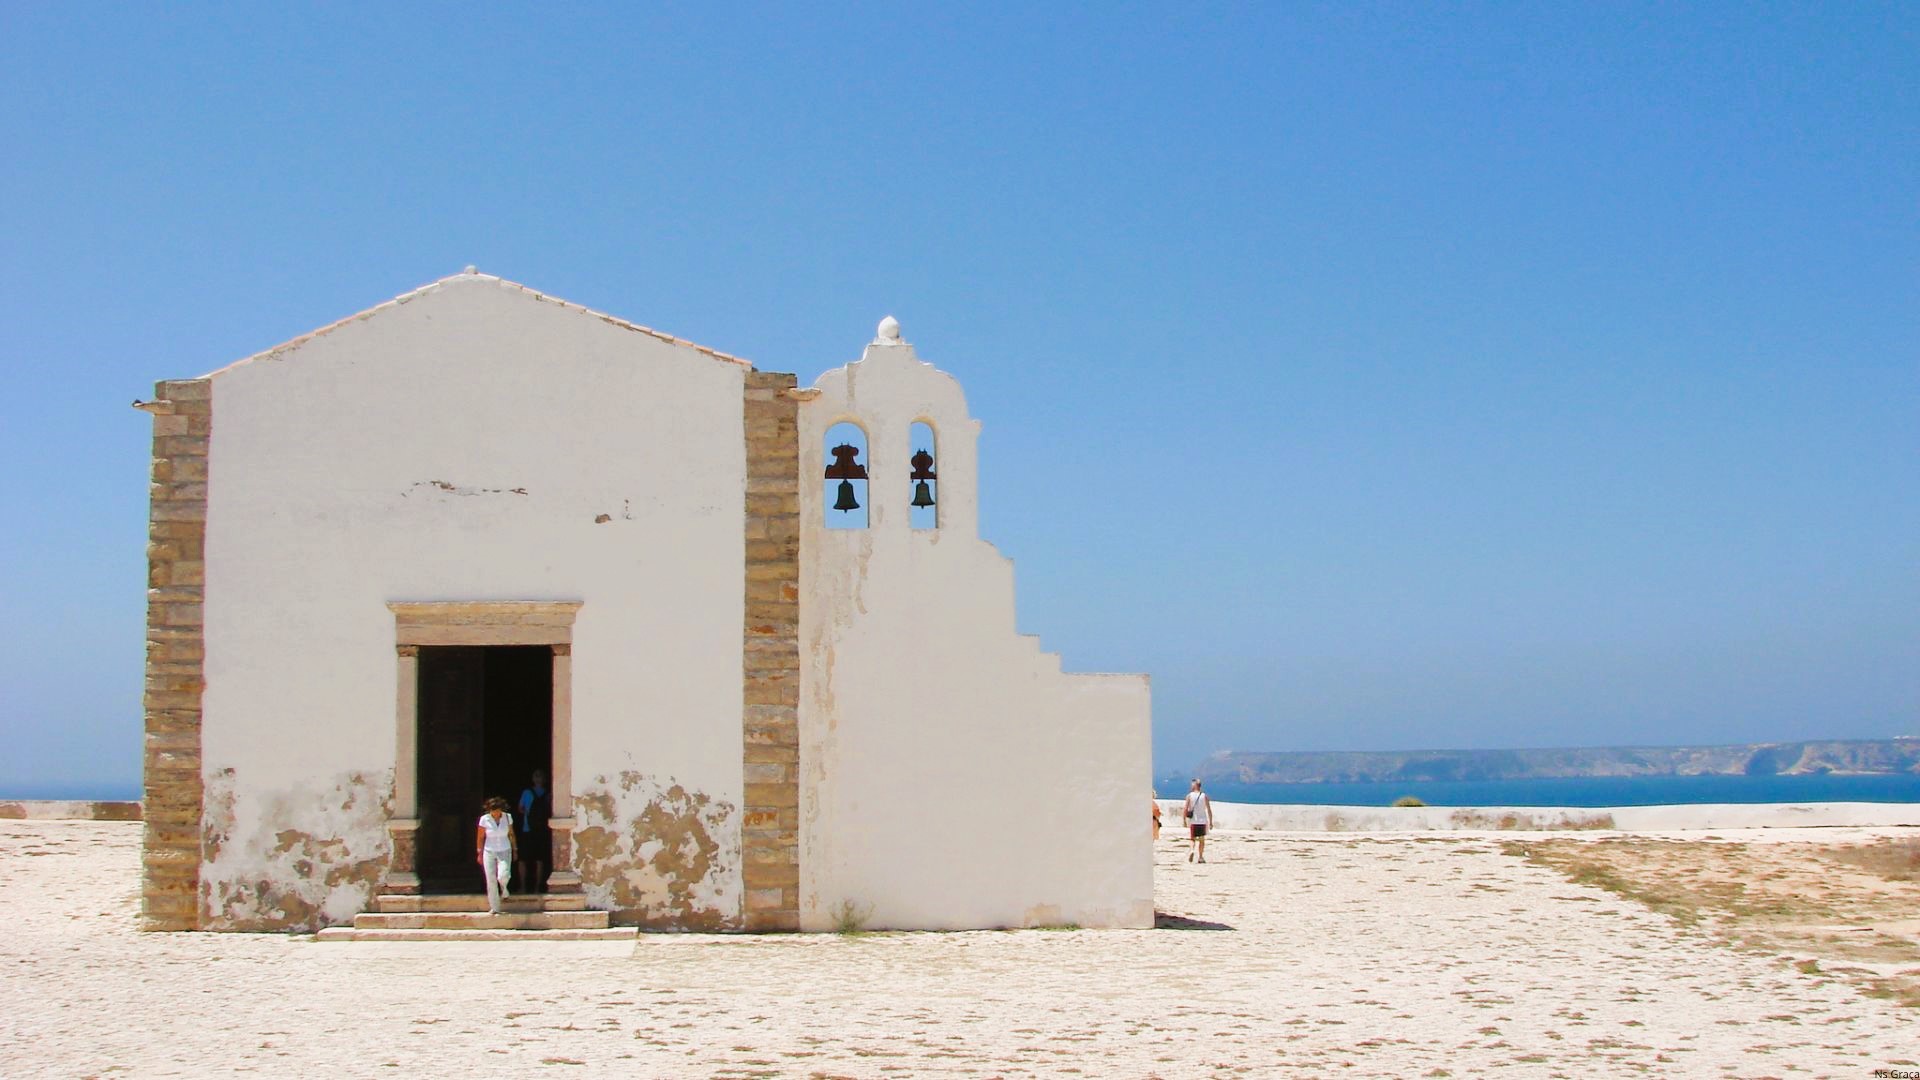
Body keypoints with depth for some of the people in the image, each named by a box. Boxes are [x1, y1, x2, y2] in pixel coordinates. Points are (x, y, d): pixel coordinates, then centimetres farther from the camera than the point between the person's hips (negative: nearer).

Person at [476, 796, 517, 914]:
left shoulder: (507, 817, -4)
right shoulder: (485, 819, -9)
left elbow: (511, 834, 7)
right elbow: (480, 837, 0)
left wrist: (514, 850, 10)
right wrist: (479, 853, 1)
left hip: (505, 852, 0)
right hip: (489, 852, 0)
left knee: (503, 876, -21)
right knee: (491, 881, -2)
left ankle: (504, 889, 15)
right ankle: (494, 908, 8)